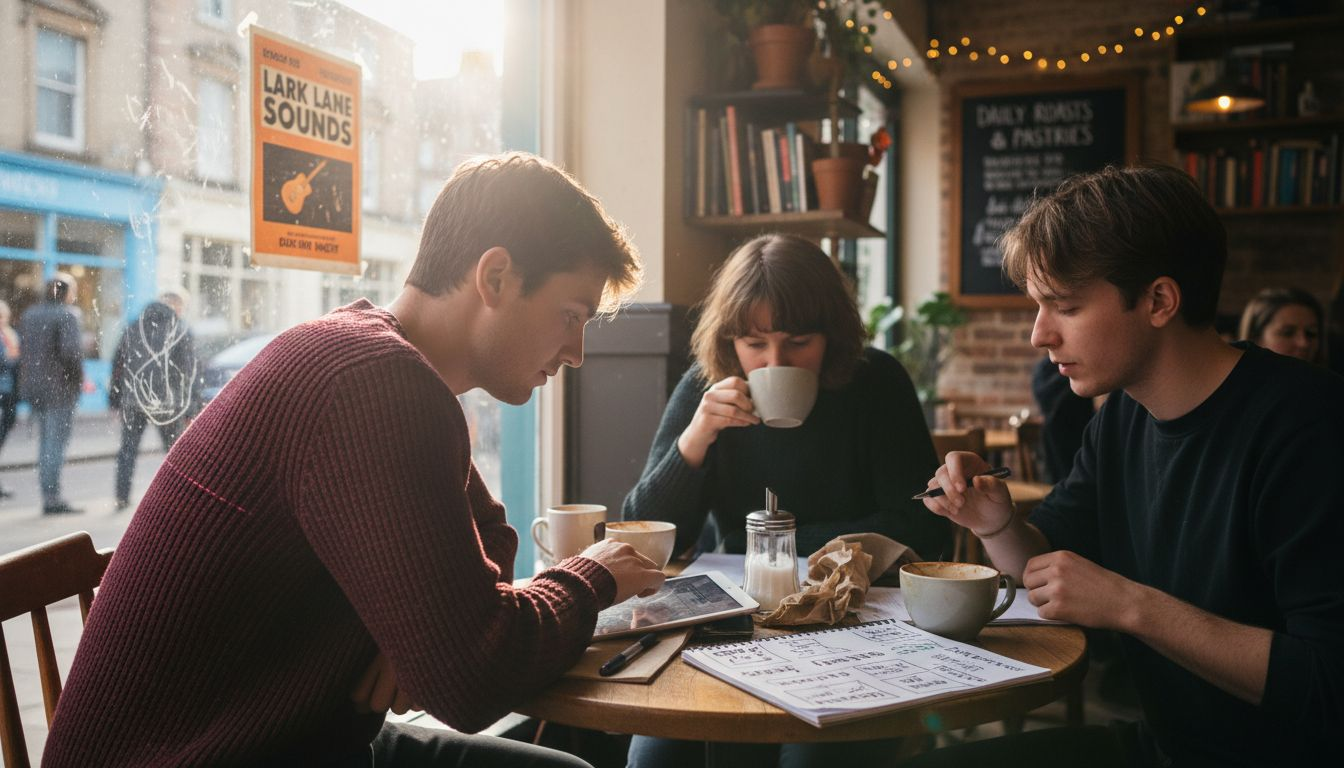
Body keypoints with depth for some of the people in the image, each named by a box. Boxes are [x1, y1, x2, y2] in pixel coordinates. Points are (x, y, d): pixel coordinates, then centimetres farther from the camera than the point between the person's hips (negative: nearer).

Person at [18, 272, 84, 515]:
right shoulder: (66, 315, -13)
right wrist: (81, 377, -10)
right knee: (56, 443, -3)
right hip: (60, 388, -7)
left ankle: (48, 496, 18)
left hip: (33, 386, 7)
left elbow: (23, 348, 12)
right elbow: (70, 351, -22)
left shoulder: (29, 314, 11)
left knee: (46, 442, 15)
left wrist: (32, 375, 15)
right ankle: (52, 498, -2)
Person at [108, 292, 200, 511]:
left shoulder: (132, 328, 10)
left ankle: (122, 497, 10)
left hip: (133, 400, 3)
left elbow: (117, 366, 12)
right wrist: (189, 408, -3)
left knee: (128, 450, 12)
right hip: (168, 402, -3)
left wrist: (114, 399, 17)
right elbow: (189, 371, -6)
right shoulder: (181, 331, -2)